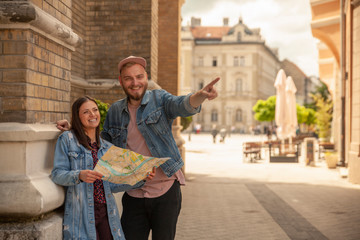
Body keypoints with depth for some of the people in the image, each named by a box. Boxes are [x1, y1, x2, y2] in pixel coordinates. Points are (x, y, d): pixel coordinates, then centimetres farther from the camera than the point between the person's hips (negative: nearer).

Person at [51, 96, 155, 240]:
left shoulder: (107, 147, 15)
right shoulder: (67, 139, 1)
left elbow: (111, 185, 13)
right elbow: (57, 174, -5)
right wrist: (79, 175, -23)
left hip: (106, 212, 4)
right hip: (81, 213, -4)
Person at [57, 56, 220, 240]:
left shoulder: (159, 99, -2)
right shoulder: (114, 111, 8)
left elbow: (183, 105, -22)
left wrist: (200, 96, -45)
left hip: (166, 191, -3)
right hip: (134, 195, 3)